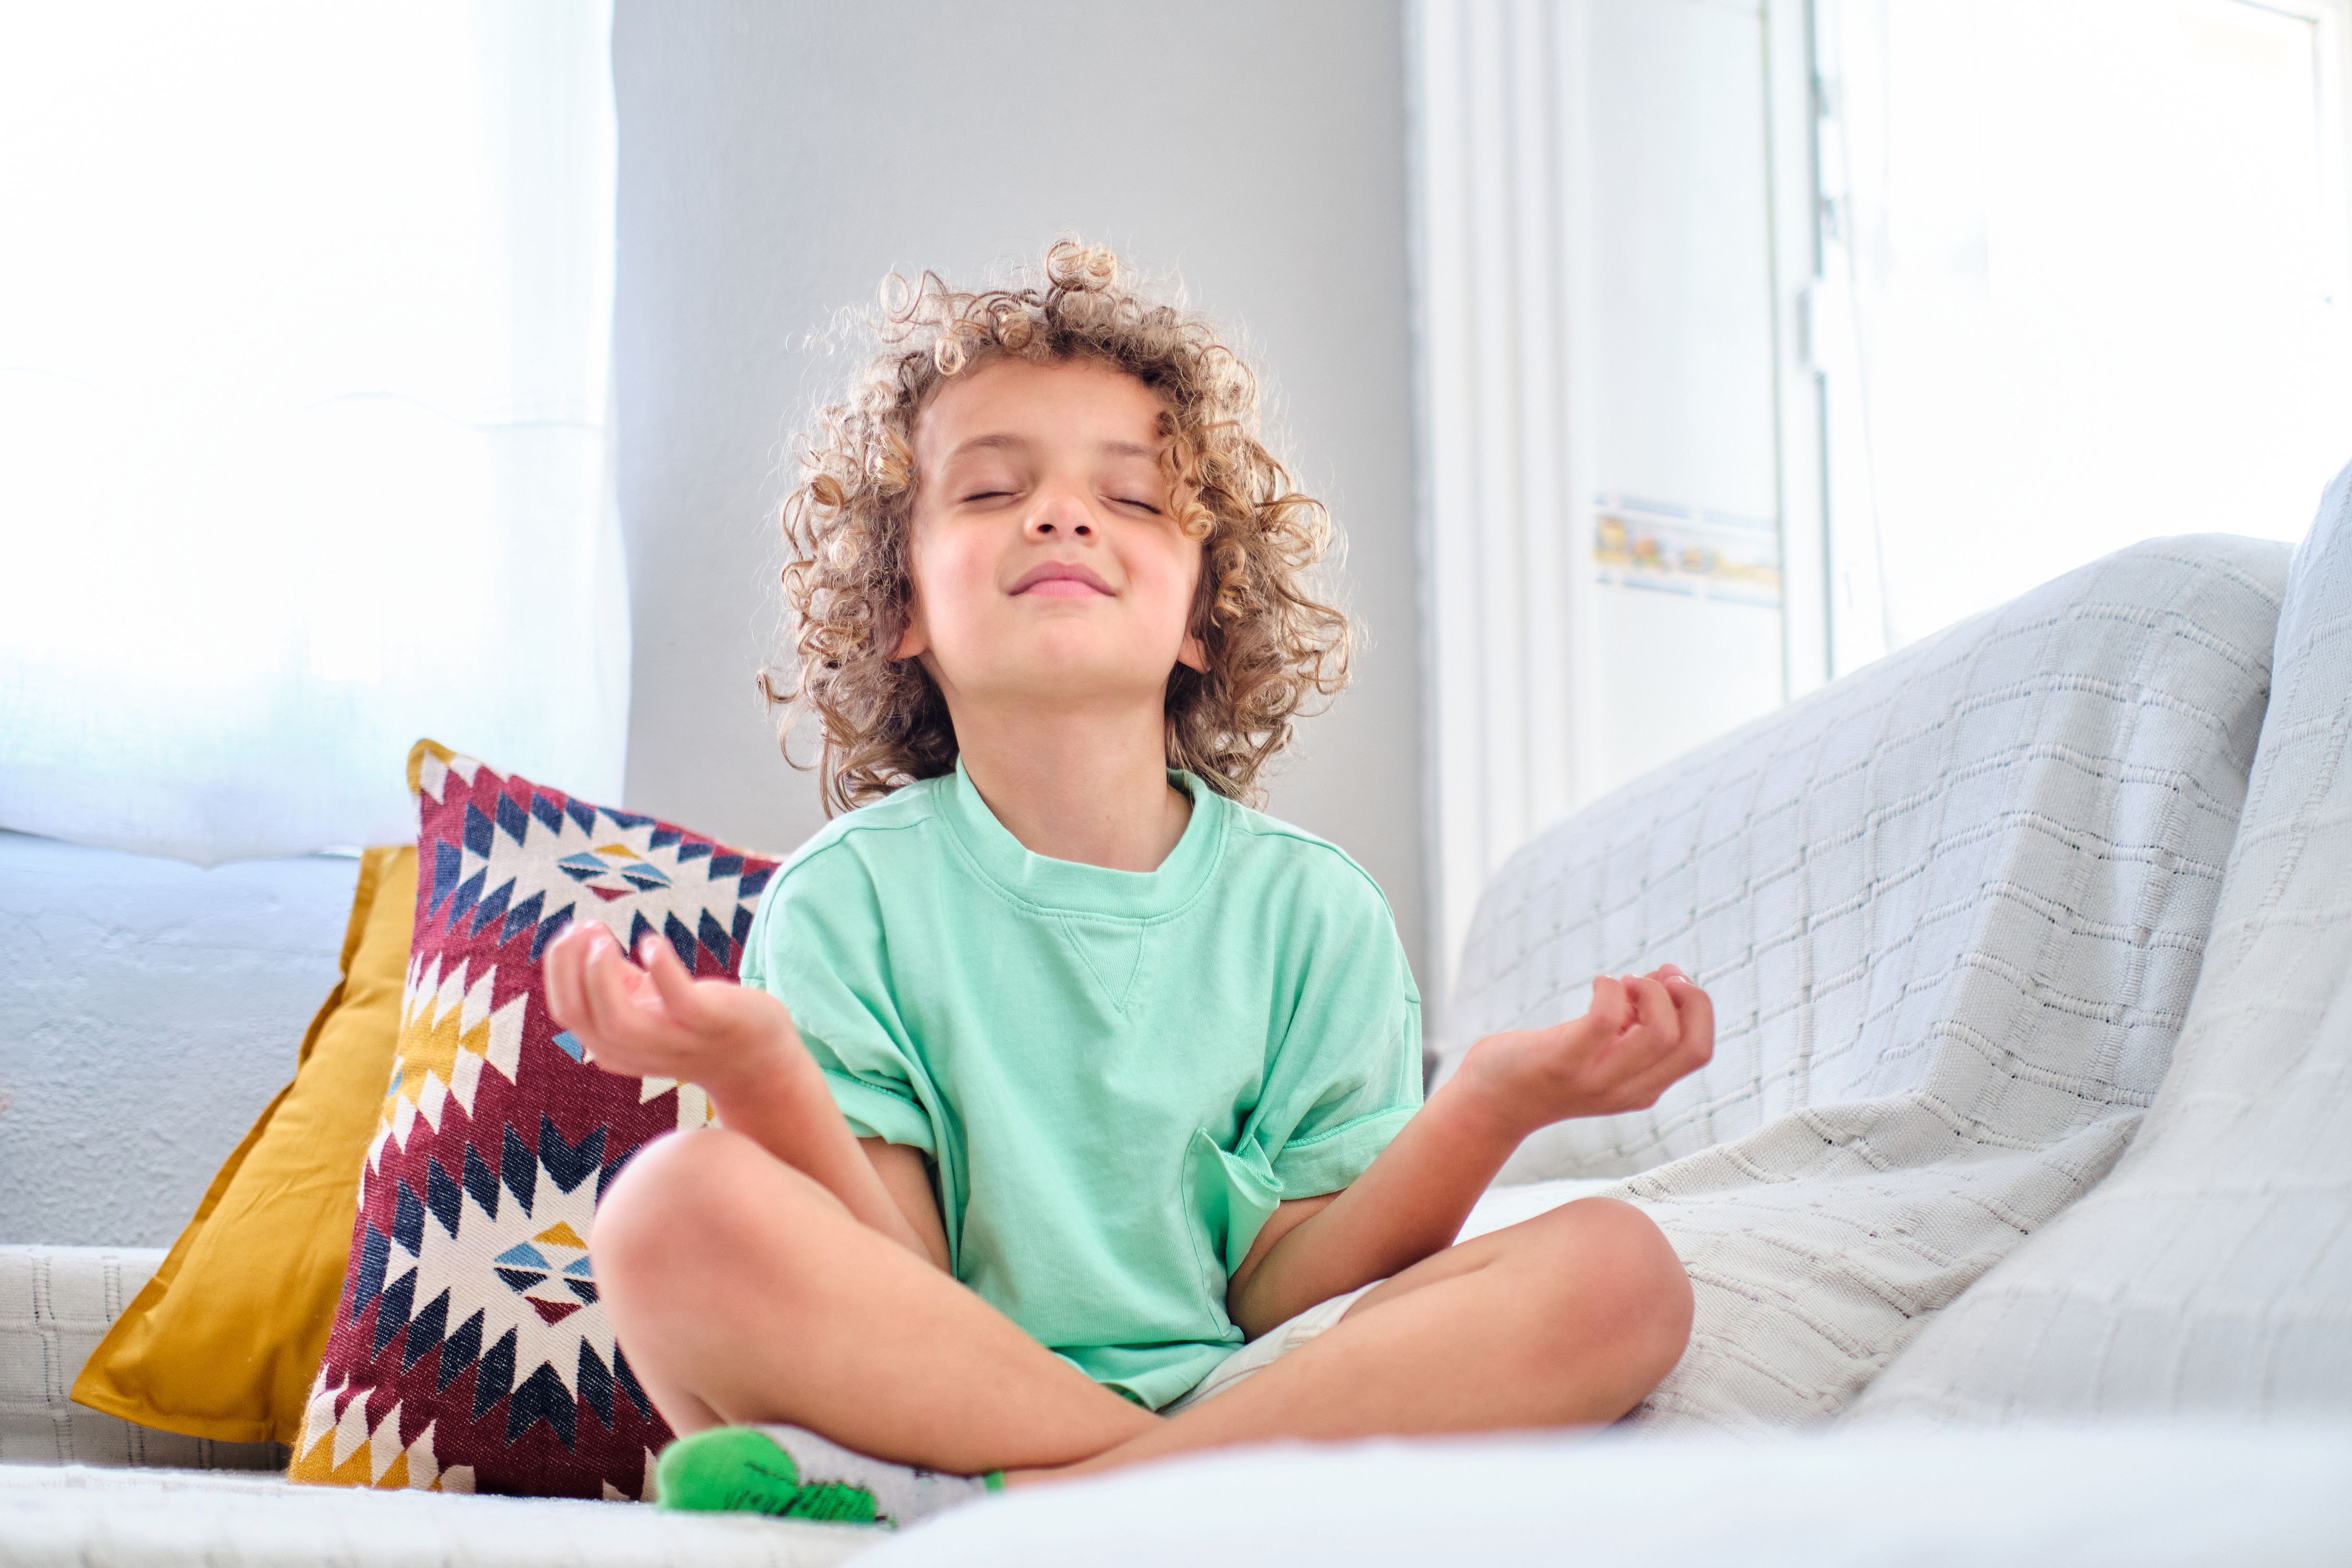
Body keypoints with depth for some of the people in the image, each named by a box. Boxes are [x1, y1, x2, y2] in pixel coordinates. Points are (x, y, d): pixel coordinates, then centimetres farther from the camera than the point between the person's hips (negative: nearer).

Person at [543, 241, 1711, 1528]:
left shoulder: (1310, 909, 7)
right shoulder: (848, 901, 2)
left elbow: (1276, 1301, 1)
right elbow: (891, 1313, -5)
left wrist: (1489, 1106, -16)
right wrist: (762, 1076, -24)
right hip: (936, 1407, -2)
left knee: (1614, 1269, -20)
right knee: (682, 1204, -28)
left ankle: (955, 1510, -27)